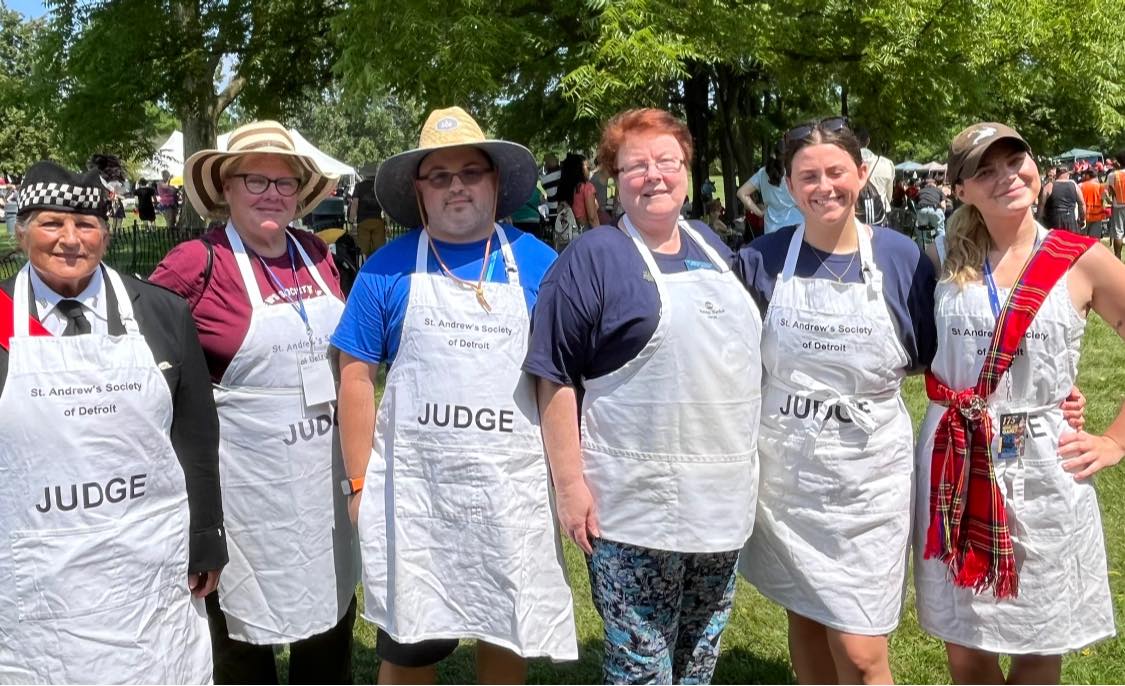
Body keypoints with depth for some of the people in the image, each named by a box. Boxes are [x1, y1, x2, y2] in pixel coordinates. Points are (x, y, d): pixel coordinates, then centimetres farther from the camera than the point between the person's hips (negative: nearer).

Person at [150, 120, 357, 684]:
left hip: (324, 474, 6)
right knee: (244, 633, 12)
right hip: (247, 483, -5)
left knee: (333, 618, 19)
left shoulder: (317, 256, 4)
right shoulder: (197, 264, -13)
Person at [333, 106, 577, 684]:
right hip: (414, 493, -1)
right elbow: (356, 378, 0)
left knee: (510, 639, 15)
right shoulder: (388, 268, 0)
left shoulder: (538, 263, 3)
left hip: (514, 494, 1)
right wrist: (360, 484, -4)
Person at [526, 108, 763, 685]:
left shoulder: (711, 247, 13)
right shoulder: (593, 257, -7)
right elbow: (556, 378, -10)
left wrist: (750, 466, 18)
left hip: (725, 499, 6)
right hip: (637, 508, -6)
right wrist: (569, 483, -15)